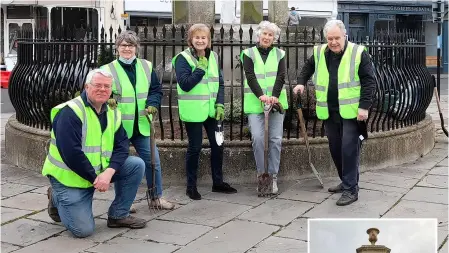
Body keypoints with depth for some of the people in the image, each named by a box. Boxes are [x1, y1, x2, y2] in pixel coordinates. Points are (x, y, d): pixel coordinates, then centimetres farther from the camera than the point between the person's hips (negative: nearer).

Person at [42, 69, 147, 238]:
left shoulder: (113, 114, 3)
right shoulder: (70, 112, -20)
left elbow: (121, 146, -4)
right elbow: (71, 153, -26)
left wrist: (108, 173, -22)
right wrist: (95, 178, -22)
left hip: (100, 170, 7)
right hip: (69, 175, -7)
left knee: (137, 165, -8)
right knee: (83, 229, -12)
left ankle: (118, 215, 5)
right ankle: (57, 199, 17)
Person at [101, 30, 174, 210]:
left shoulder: (146, 67, 5)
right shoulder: (108, 70, -5)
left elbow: (156, 89, 9)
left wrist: (152, 104, -10)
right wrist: (107, 101, -26)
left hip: (141, 125, 4)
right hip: (119, 126, -3)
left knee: (152, 160, 7)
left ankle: (156, 198, 21)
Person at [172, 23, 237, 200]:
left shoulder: (213, 57, 8)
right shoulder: (183, 58, -9)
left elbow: (220, 83, 9)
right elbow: (185, 84, -19)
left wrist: (220, 104, -1)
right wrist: (200, 68, -20)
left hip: (211, 110, 6)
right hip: (193, 111, -6)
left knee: (217, 144, 11)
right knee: (195, 147, 2)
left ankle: (218, 182, 26)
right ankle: (191, 186, 15)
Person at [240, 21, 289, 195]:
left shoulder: (279, 54, 11)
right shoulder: (249, 54, 6)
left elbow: (281, 77, 0)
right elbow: (250, 77, -6)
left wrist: (274, 96, -16)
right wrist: (261, 95, -20)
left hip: (276, 102, 2)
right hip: (255, 103, -2)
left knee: (276, 139, 0)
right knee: (257, 138, -10)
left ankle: (273, 175, 9)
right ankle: (261, 174, 5)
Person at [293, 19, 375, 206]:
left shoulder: (358, 53, -7)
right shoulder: (319, 53, 8)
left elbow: (369, 81, -7)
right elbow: (308, 67, 29)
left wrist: (364, 106, -14)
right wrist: (301, 82, 11)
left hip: (351, 111, -6)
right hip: (329, 112, 6)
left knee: (349, 149, -10)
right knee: (335, 148, 13)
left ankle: (351, 189, -4)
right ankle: (346, 181, 30)